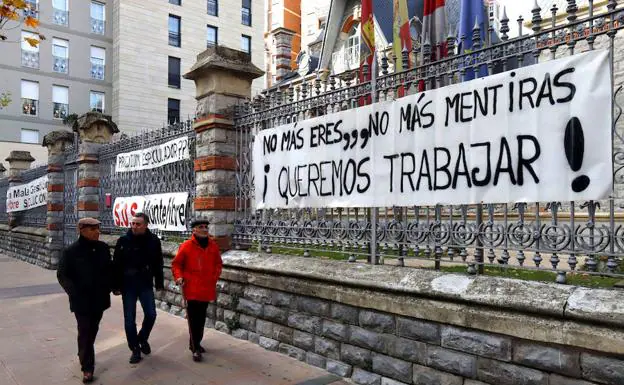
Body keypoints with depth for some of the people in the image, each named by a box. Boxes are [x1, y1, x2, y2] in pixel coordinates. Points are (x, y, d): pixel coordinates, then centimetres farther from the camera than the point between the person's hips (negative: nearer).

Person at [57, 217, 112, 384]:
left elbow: (109, 269, 11)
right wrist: (74, 292, -18)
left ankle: (84, 355, 41)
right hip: (81, 300, -4)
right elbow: (62, 275, -9)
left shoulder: (103, 248, -1)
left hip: (99, 298, 4)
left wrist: (111, 286, 3)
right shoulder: (71, 251, -13)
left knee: (93, 330, 18)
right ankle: (87, 367, 10)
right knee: (85, 332, 0)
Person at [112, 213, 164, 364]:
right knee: (129, 319, 5)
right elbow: (116, 265, -5)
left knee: (151, 315, 2)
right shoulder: (123, 241, -9)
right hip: (128, 285, -1)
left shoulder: (153, 240, -6)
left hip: (146, 285, 1)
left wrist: (159, 283, 3)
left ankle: (143, 339, 30)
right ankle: (135, 349, 21)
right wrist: (116, 286, -6)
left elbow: (158, 264, 2)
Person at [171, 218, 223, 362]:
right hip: (191, 289, -5)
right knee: (193, 319, -3)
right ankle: (195, 349, 5)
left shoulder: (213, 246, 4)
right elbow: (176, 264, 0)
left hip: (207, 289, 5)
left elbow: (218, 263, 16)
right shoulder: (186, 246, -8)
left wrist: (215, 276, 3)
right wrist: (178, 277, -14)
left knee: (201, 319, 16)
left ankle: (195, 343, 33)